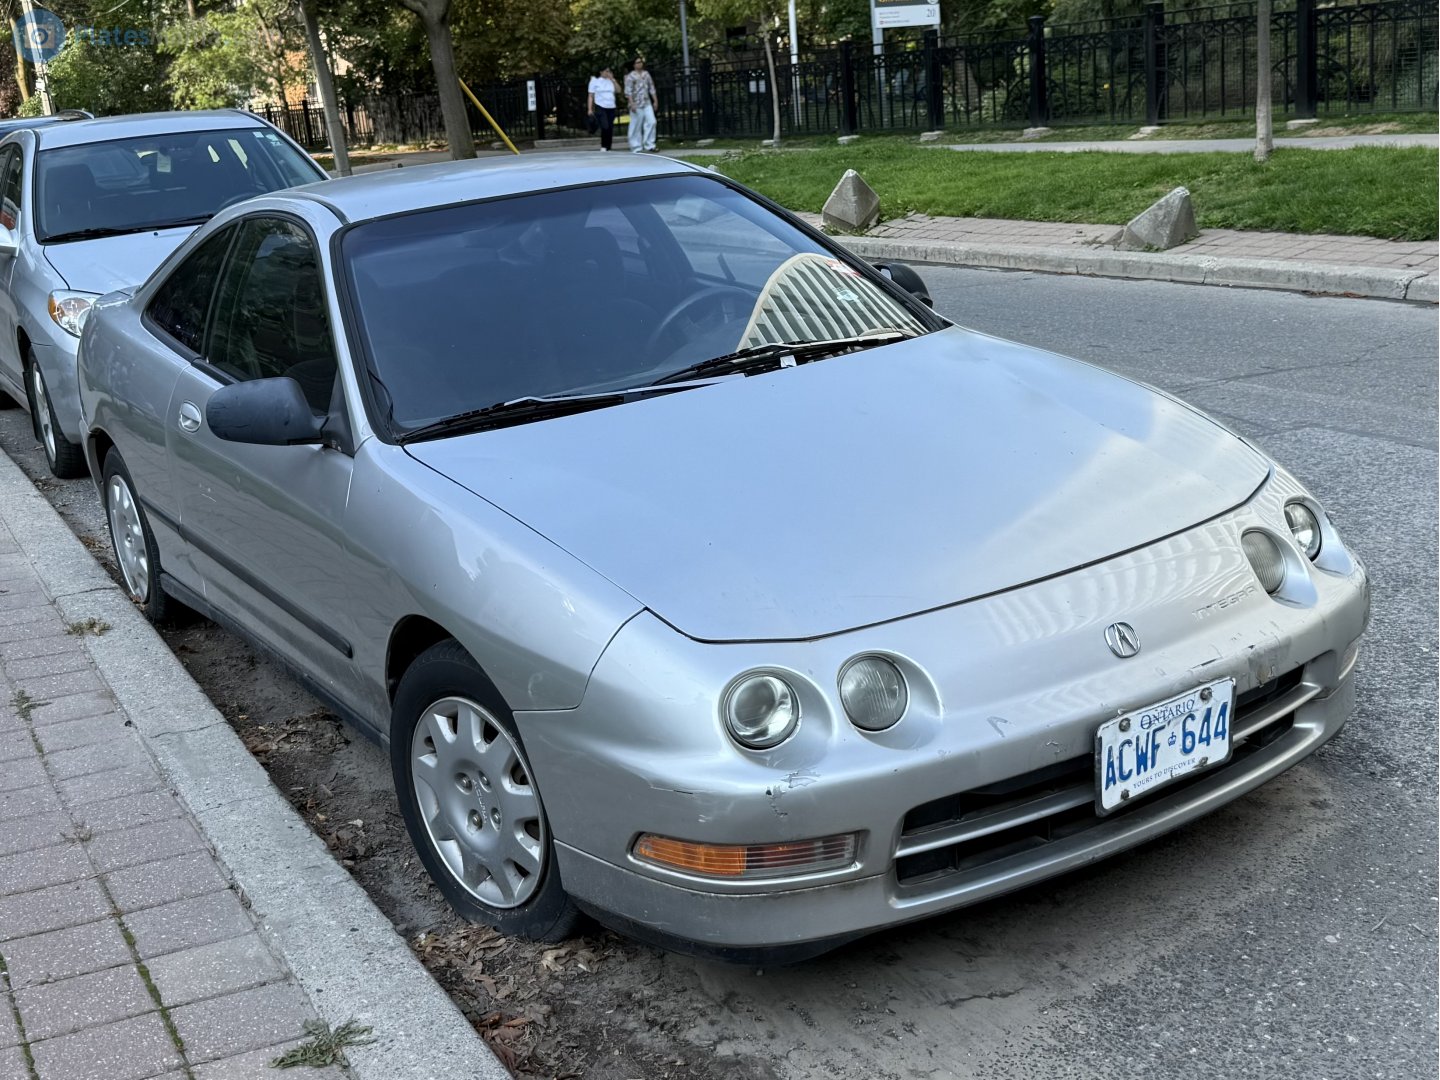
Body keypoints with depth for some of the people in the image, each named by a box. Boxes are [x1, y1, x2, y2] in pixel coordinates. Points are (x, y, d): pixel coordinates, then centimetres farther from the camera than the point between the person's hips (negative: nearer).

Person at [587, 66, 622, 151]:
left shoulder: (611, 81, 13)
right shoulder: (595, 81, 3)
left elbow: (618, 90, 2)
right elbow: (591, 96, 1)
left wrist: (612, 79, -4)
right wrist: (590, 109, -7)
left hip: (611, 108, 4)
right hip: (600, 107, -4)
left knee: (610, 129, 2)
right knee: (605, 127, -19)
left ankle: (608, 148, 10)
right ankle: (603, 147, -8)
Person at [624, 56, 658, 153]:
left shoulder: (646, 74, 13)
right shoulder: (630, 76, -4)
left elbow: (651, 88, 17)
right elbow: (628, 91, -10)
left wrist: (655, 100, 12)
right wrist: (632, 103, -18)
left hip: (647, 103, 5)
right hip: (636, 105, -5)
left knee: (651, 122, -5)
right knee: (636, 126, -2)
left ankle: (649, 145, 0)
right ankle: (636, 147, 4)